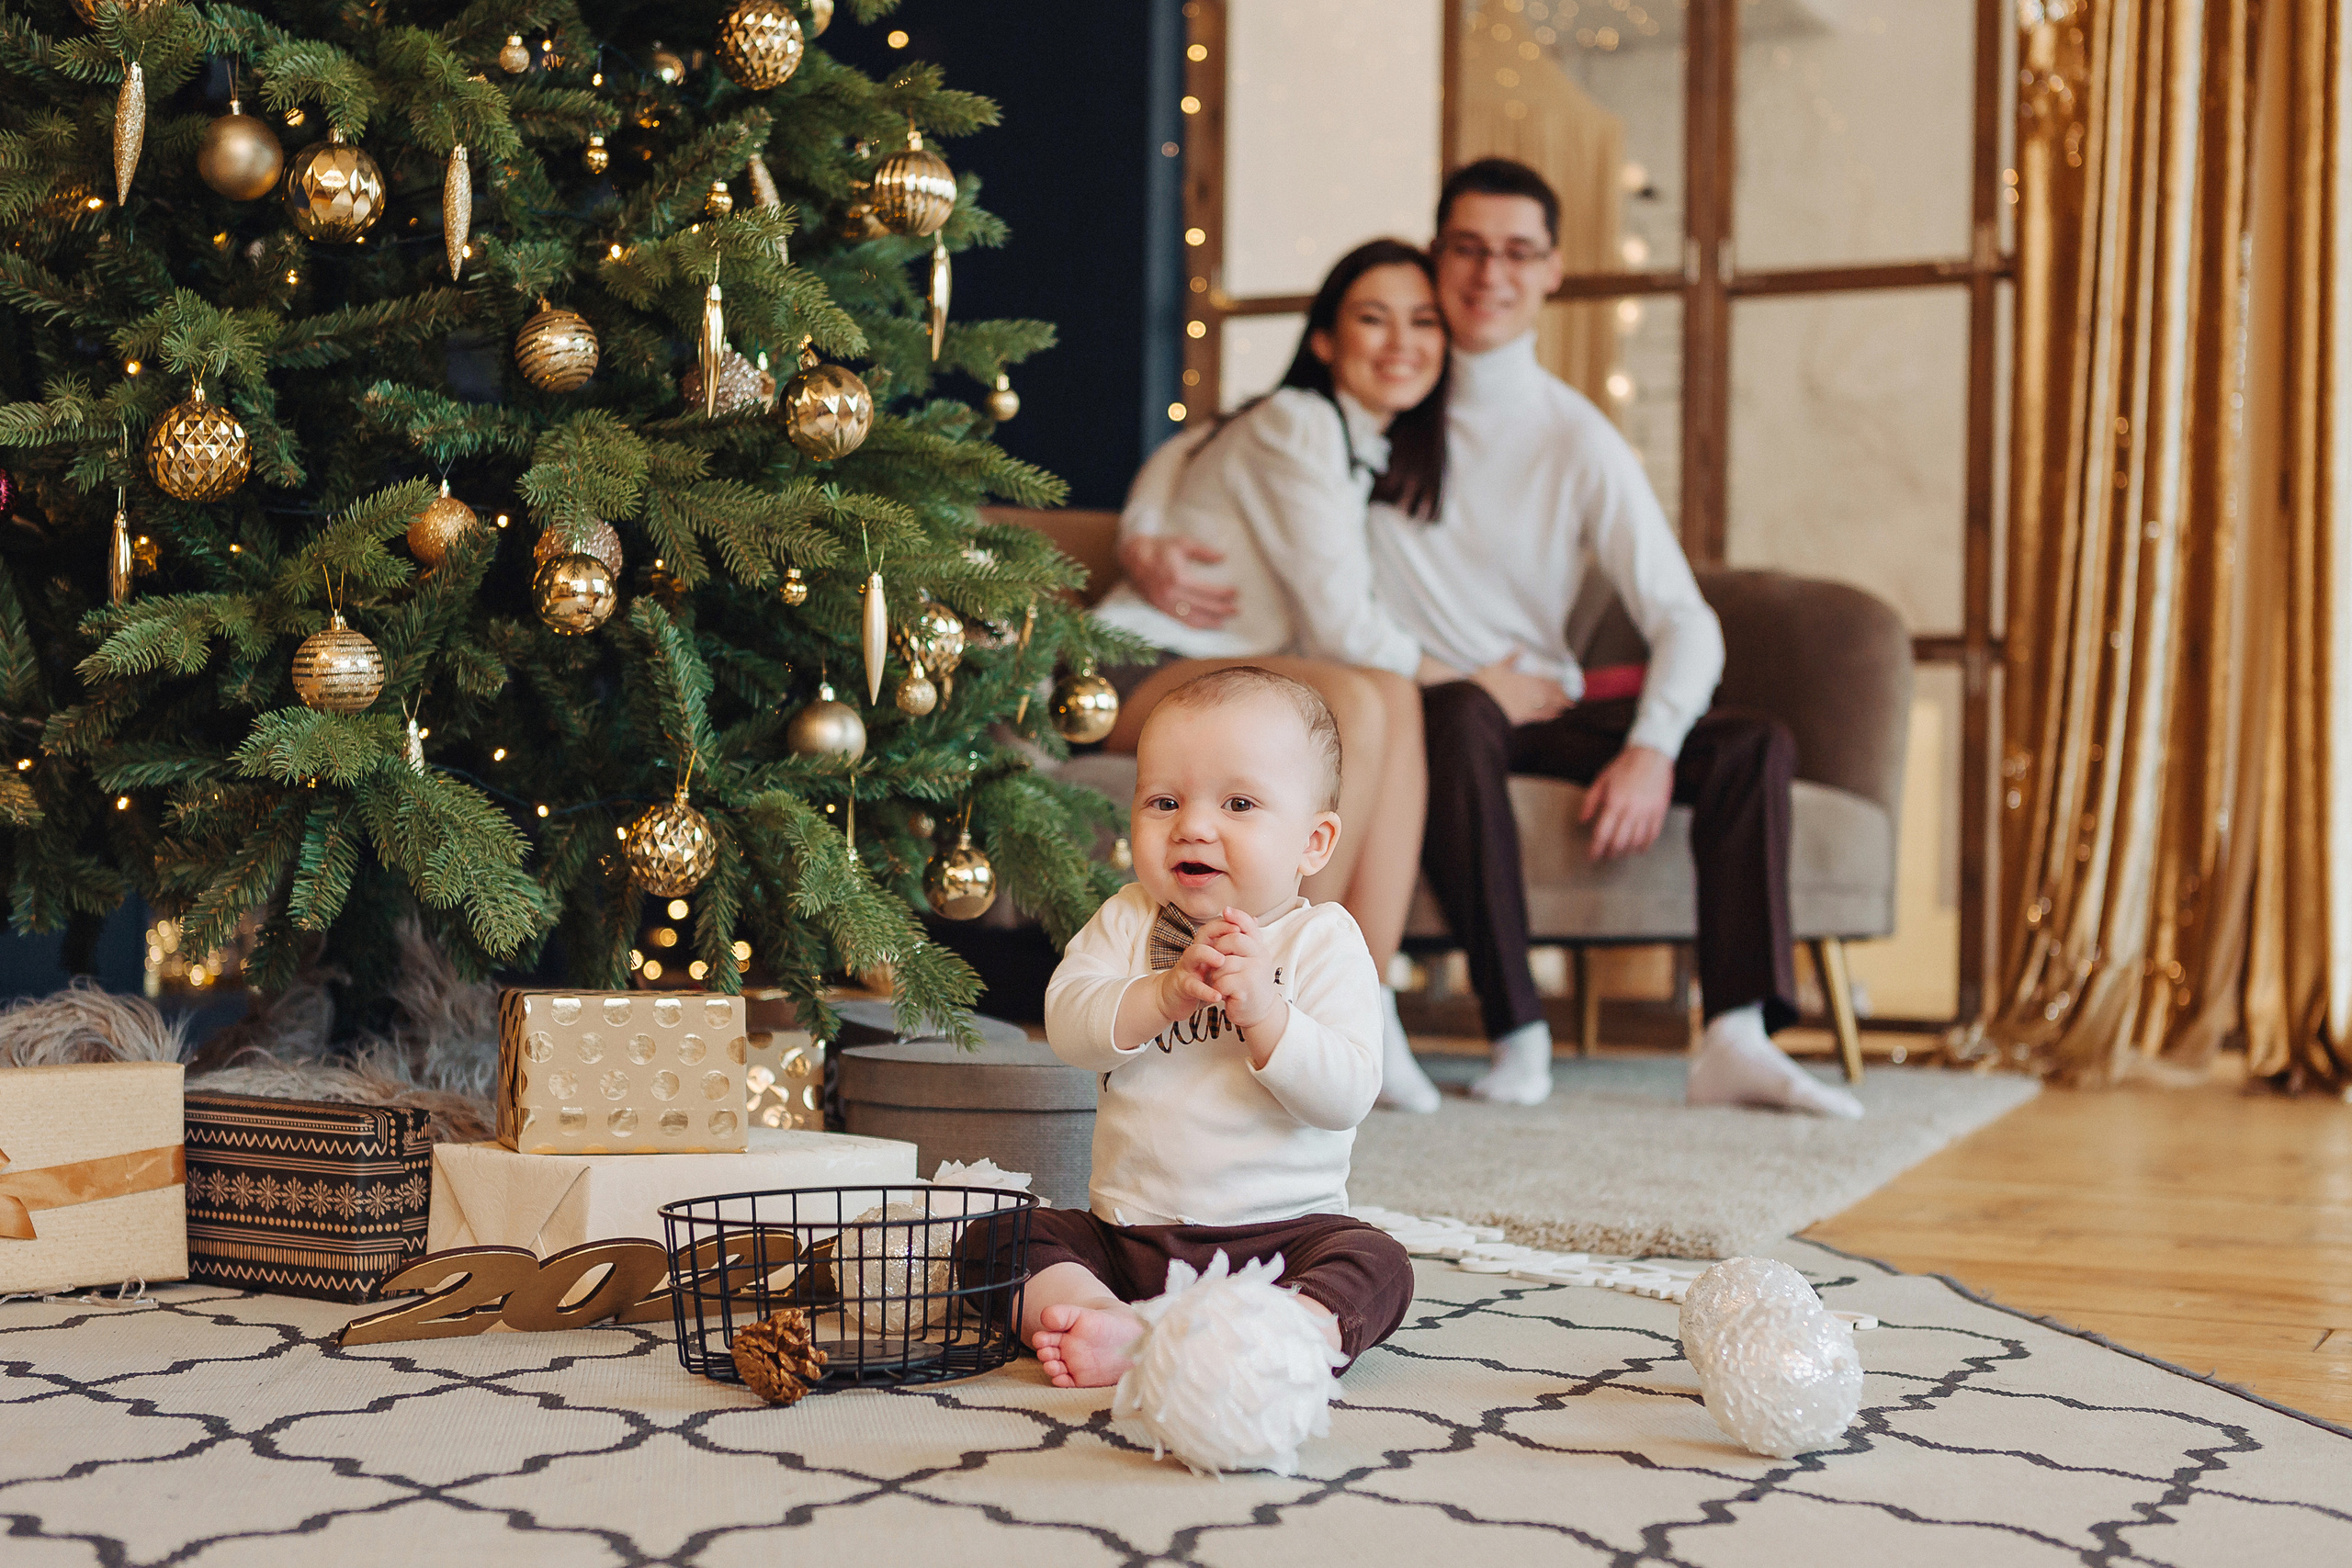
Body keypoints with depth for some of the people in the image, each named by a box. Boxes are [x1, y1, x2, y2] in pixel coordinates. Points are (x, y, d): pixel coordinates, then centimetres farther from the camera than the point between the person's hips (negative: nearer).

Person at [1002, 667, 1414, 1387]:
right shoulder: (1127, 921, 6)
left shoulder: (1323, 942, -4)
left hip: (1278, 1233, -3)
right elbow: (1068, 1026, -10)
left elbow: (1346, 1096, -15)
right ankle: (1110, 1319, -34)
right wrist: (1167, 991, -26)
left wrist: (1261, 1010, -29)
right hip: (1125, 1232, 3)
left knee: (1377, 1269, -29)